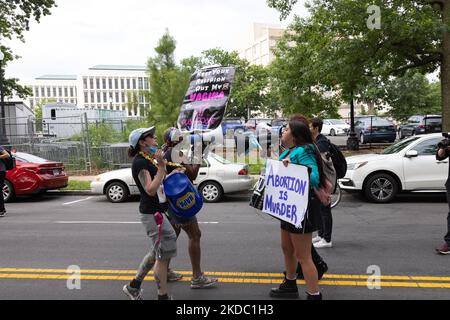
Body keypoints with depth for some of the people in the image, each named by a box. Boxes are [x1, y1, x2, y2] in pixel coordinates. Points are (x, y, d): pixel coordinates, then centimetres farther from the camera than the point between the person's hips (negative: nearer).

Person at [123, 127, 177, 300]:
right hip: (152, 213, -10)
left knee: (157, 252, 20)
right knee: (163, 254, 0)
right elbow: (150, 190, -22)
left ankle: (134, 286, 31)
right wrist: (161, 167, -25)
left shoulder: (148, 160, 12)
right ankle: (163, 296, 15)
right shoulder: (140, 162, -16)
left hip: (156, 211, 10)